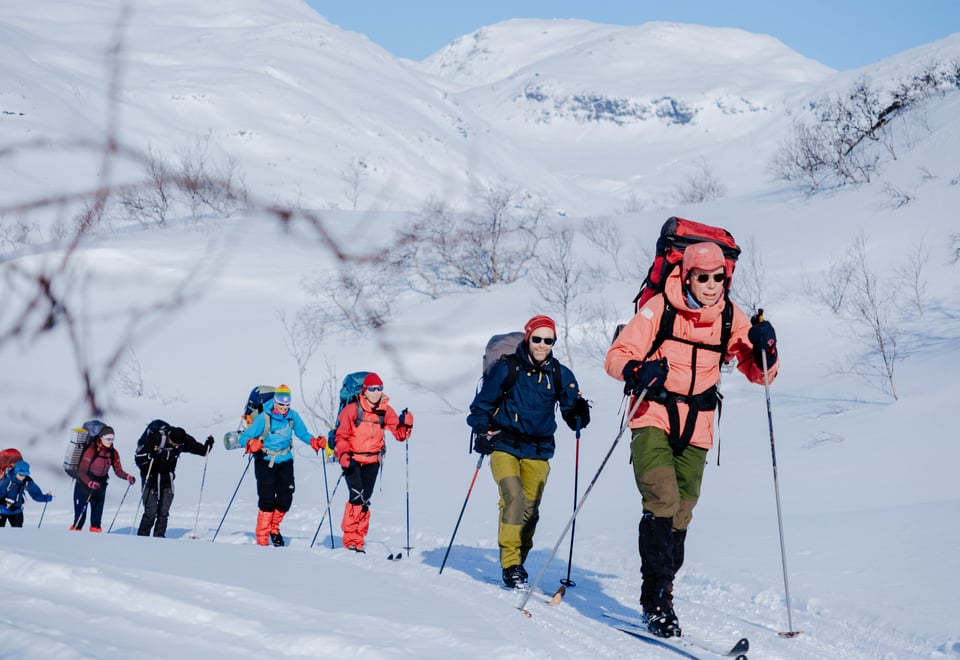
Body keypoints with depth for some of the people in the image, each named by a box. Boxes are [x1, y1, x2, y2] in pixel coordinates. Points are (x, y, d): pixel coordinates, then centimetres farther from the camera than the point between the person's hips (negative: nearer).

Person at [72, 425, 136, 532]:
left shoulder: (113, 453, -4)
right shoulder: (91, 450, -20)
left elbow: (118, 470, 0)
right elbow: (81, 472, -19)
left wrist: (128, 477, -20)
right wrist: (90, 483, -35)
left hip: (100, 486, 5)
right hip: (84, 484, -5)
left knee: (97, 515, 5)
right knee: (80, 515, -5)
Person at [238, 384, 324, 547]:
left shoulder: (293, 416, -4)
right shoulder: (264, 418, -15)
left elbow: (303, 434, 9)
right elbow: (243, 438, -16)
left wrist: (315, 442, -10)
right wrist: (252, 444, -38)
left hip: (285, 461, 4)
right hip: (265, 461, -3)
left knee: (285, 499, -4)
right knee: (267, 500, -10)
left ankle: (274, 528, 24)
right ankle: (262, 538, 3)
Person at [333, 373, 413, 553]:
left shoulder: (385, 411, -1)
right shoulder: (352, 410, -10)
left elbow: (400, 434, 1)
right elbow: (340, 436, -6)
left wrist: (406, 423, -19)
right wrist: (344, 456, -20)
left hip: (372, 461, 4)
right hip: (352, 460, -4)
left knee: (365, 501, 5)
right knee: (357, 496, -18)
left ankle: (358, 540, 12)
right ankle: (350, 537, -12)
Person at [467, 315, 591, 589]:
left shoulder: (560, 375, 5)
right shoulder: (506, 368, -2)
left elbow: (571, 410, 8)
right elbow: (482, 404, 5)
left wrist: (579, 413, -15)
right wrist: (482, 432, -9)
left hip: (538, 451, 3)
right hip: (504, 446, -3)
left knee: (530, 510, 2)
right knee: (514, 497, -22)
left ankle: (517, 562, 19)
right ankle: (510, 564, -21)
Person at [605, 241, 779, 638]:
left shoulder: (729, 317, 2)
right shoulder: (659, 309, -8)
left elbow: (760, 373, 5)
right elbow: (617, 356, -8)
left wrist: (764, 348, -16)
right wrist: (637, 371, -30)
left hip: (696, 429, 4)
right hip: (653, 419, -4)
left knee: (680, 515, 8)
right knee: (662, 503, -20)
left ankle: (659, 593, 24)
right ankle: (657, 601, -18)